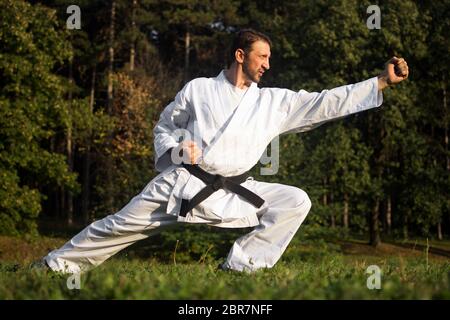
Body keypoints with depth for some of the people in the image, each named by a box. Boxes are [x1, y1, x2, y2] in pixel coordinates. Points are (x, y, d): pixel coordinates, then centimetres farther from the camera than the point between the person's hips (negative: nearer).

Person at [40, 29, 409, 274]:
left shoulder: (275, 101, 7)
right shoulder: (198, 89, 3)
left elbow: (326, 103, 2)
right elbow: (165, 126, 14)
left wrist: (382, 82, -5)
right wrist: (175, 152, -9)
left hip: (233, 192, 2)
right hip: (182, 183, -2)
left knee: (295, 202, -13)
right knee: (121, 225, -4)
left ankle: (240, 267, -8)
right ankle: (56, 265, 13)